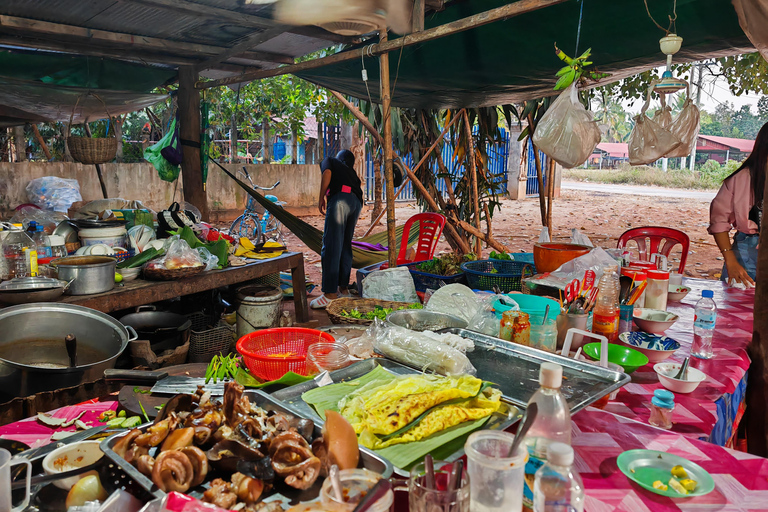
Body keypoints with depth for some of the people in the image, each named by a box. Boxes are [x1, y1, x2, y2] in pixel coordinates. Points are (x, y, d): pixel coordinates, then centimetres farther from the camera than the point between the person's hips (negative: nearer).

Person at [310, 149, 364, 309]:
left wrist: (321, 198, 3)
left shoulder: (329, 161, 22)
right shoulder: (352, 172, 36)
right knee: (345, 246, 16)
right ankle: (343, 287, 21)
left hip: (339, 199, -6)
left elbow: (327, 173, -1)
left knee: (331, 246, -10)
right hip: (356, 203, 7)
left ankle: (330, 292, -15)